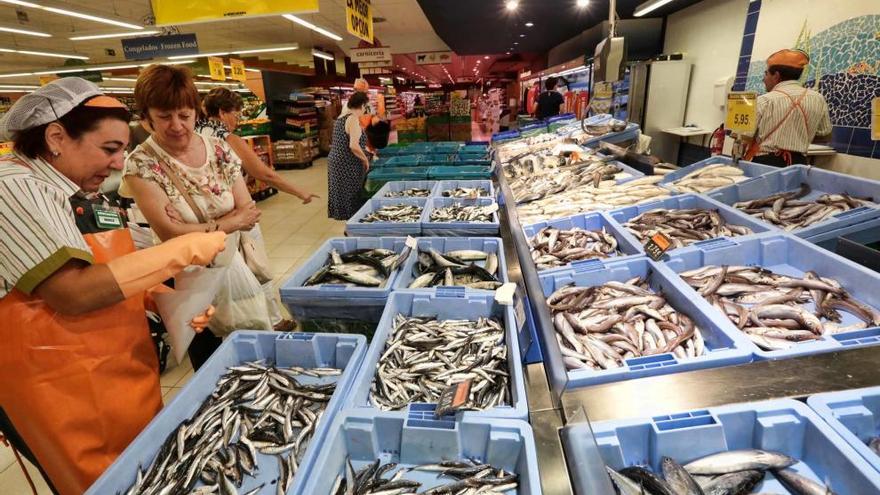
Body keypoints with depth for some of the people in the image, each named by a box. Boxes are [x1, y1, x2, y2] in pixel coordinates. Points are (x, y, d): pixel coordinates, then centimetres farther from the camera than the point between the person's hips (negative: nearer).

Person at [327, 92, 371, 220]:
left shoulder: (341, 118, 12)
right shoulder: (353, 119, -16)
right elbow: (354, 146, -27)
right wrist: (365, 159, -12)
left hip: (336, 161, 9)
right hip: (348, 166, -9)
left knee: (344, 195, 15)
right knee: (351, 197, 1)